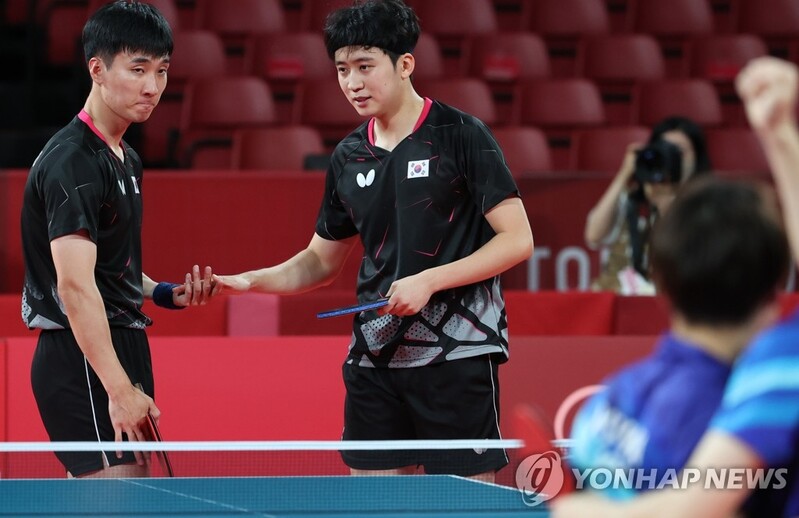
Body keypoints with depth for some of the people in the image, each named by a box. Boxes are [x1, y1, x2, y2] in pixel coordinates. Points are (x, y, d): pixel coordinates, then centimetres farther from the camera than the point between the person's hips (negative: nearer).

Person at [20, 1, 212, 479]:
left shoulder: (126, 159, 16)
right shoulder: (73, 161, -15)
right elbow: (76, 286, -23)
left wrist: (165, 294, 8)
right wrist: (119, 389, -27)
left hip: (122, 349, 10)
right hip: (82, 360, -10)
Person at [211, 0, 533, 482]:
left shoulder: (461, 135, -7)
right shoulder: (348, 157, 10)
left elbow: (517, 239, -9)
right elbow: (321, 261, 20)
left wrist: (429, 280, -18)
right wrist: (250, 280, 3)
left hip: (457, 354, -6)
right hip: (375, 354, 6)